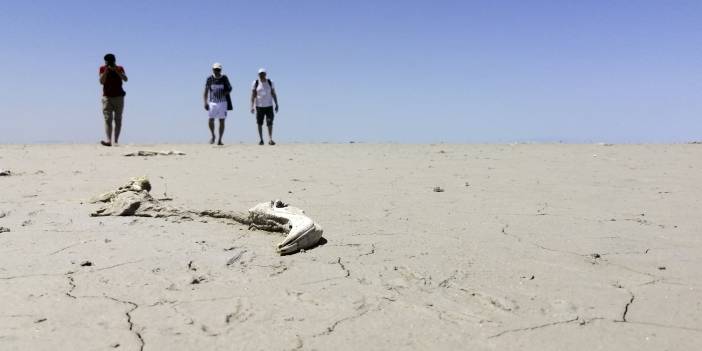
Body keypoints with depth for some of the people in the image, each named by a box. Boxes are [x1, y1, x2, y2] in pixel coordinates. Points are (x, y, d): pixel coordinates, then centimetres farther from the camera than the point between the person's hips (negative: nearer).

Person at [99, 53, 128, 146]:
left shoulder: (120, 68, 2)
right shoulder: (102, 68, 3)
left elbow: (125, 79, -14)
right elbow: (101, 81, -9)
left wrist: (116, 70, -23)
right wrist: (106, 70, -17)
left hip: (119, 97, 0)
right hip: (107, 97, 0)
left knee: (118, 120, 0)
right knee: (108, 119, -11)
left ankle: (116, 141, 4)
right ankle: (108, 140, -20)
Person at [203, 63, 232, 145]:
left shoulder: (224, 78, 1)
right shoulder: (210, 79, 2)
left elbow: (230, 89, 8)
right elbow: (206, 91, 5)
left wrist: (223, 93, -12)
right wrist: (205, 103, -4)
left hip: (222, 102, 0)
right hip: (212, 102, 0)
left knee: (222, 121, -1)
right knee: (211, 120, -6)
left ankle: (220, 140, 7)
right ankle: (213, 136, 19)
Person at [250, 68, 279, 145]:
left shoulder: (270, 82, 2)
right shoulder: (255, 83, -1)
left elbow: (273, 94, 5)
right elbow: (253, 95, -4)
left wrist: (276, 104, -1)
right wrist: (252, 106, -11)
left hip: (269, 106, 0)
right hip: (259, 106, 0)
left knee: (270, 123, -9)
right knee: (259, 123, 4)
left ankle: (270, 139, -10)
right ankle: (261, 139, 13)